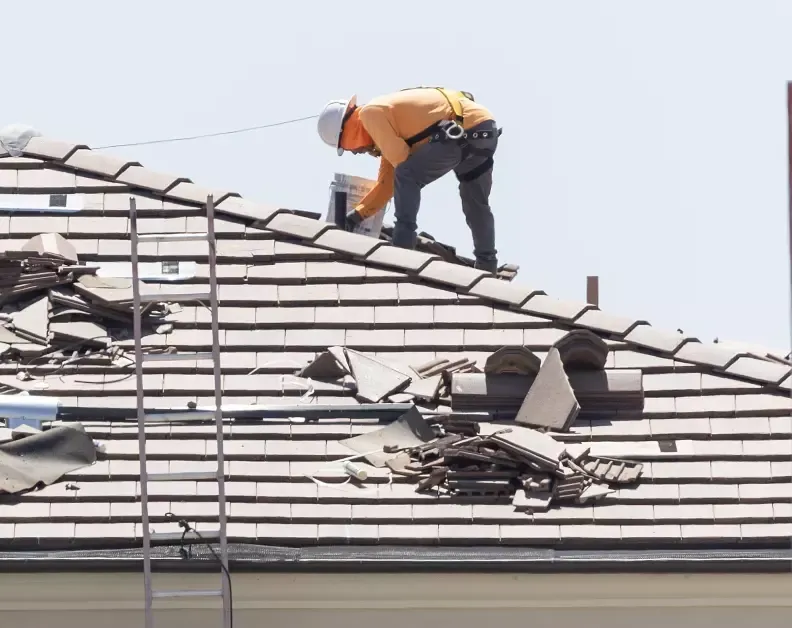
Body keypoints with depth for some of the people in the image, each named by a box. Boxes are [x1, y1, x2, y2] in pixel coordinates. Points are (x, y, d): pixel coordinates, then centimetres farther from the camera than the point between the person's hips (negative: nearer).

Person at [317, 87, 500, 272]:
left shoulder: (371, 114, -4)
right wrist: (358, 214, 29)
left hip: (464, 131, -10)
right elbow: (387, 182, 30)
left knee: (406, 177, -5)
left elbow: (400, 158, -10)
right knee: (475, 203, 24)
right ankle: (487, 265, 31)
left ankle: (402, 248, -7)